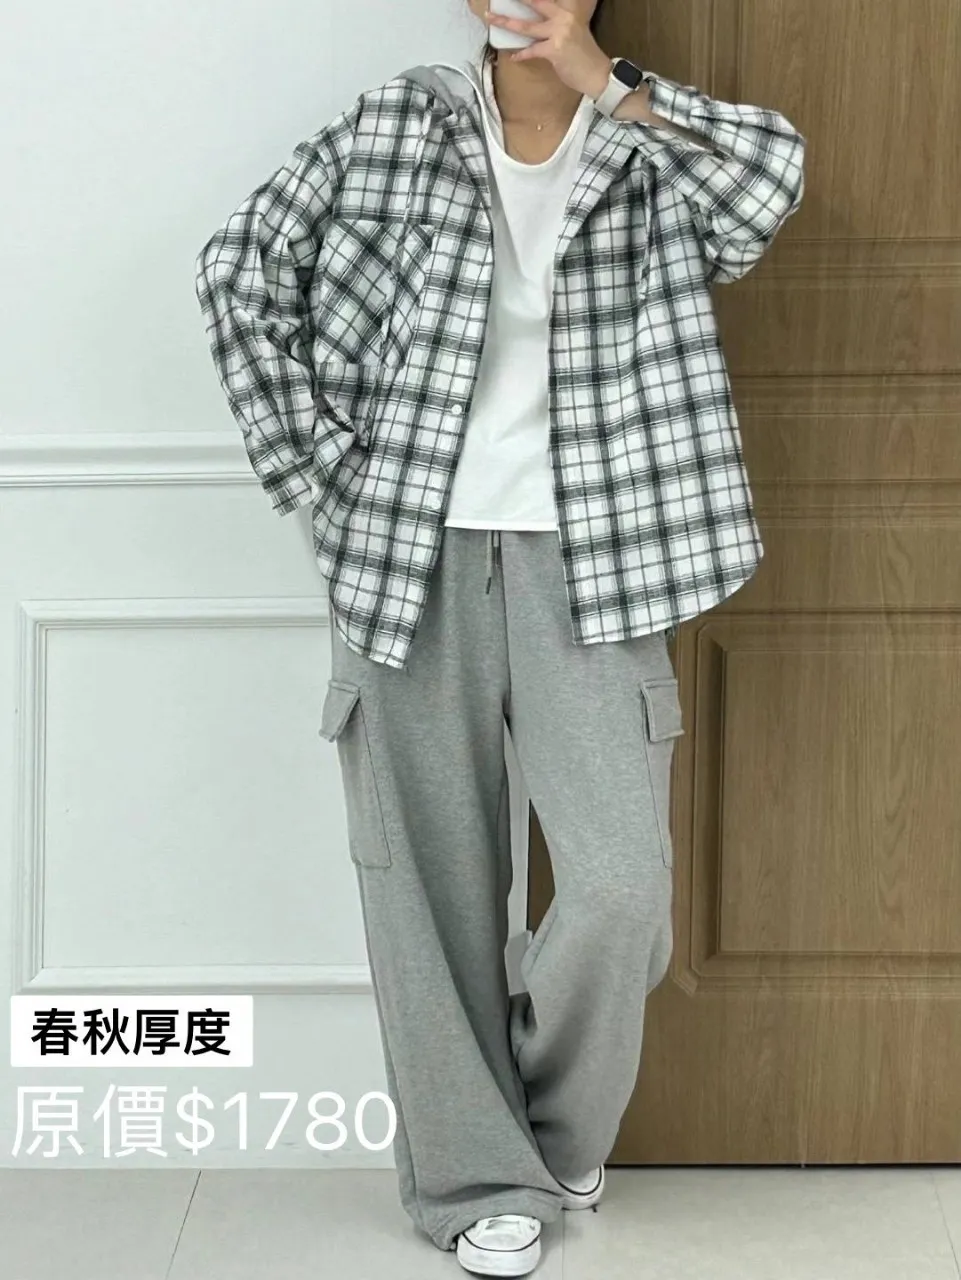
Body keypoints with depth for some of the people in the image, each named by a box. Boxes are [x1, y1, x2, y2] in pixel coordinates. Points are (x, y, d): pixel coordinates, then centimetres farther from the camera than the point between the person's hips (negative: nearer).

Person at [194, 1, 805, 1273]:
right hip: (409, 556, 0)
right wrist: (316, 470, -1)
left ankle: (557, 1130, 23)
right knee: (432, 879, 3)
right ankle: (475, 1176, 18)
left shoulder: (650, 156, 4)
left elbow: (773, 176, -17)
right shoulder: (391, 128, 4)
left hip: (583, 559, 0)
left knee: (625, 880, -6)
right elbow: (241, 268, 5)